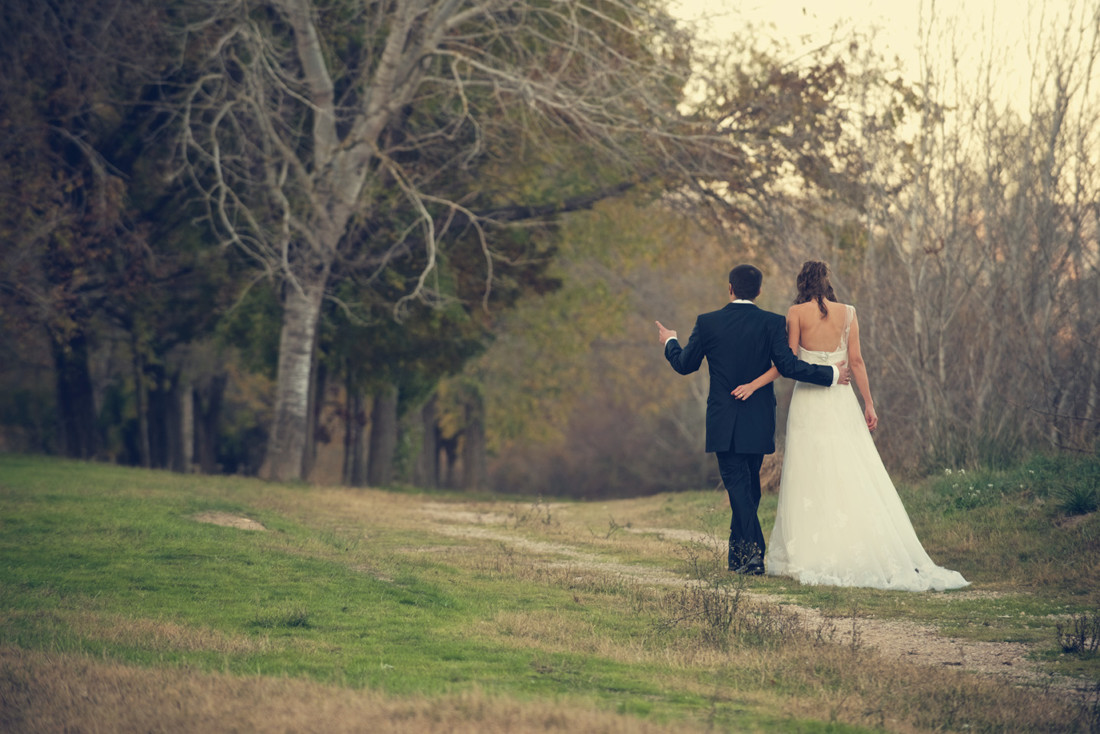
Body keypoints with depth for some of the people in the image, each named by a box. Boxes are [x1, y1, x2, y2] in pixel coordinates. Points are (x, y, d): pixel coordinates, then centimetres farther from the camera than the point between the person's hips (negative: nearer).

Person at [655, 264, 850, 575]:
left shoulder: (708, 322, -4)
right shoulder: (772, 323, -6)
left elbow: (685, 364, 6)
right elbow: (787, 366, -13)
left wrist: (670, 343, 26)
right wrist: (831, 375, -4)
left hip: (723, 423, -1)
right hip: (758, 423, 1)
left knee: (738, 487, -2)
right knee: (749, 487, 15)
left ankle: (753, 554, -15)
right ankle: (738, 555, 24)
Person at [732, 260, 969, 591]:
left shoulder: (797, 313, -4)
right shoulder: (847, 313, 3)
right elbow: (856, 360, 1)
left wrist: (754, 385, -2)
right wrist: (869, 403, 5)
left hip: (809, 399, -2)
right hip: (841, 400, 2)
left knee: (811, 478, 2)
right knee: (853, 476, 4)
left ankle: (812, 557, 1)